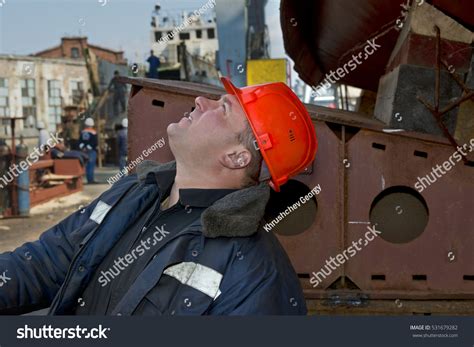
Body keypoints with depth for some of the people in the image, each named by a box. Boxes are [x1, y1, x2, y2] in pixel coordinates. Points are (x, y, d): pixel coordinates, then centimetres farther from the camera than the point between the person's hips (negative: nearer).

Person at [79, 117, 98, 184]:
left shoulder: (82, 132, 8)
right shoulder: (93, 132, -9)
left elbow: (80, 141, 5)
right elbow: (95, 142, -14)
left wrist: (82, 147, 1)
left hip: (85, 150, 6)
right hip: (92, 151, -6)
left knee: (87, 165, 10)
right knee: (91, 165, -5)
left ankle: (89, 179, 12)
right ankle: (91, 179, -8)